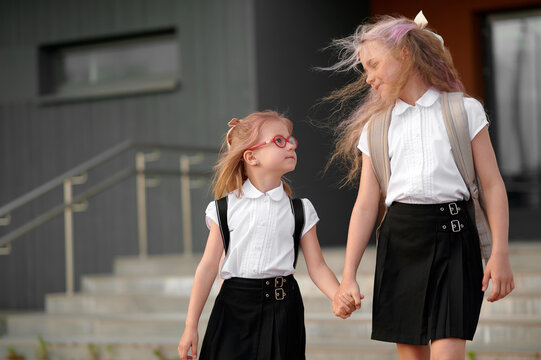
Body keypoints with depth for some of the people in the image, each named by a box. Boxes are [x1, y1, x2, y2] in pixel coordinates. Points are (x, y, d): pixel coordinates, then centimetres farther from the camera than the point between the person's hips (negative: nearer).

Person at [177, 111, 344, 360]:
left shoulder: (299, 210, 6)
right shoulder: (226, 208, 2)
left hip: (281, 307, 1)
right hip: (234, 307, -1)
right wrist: (191, 326, 1)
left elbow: (317, 267, 4)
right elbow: (208, 266, 3)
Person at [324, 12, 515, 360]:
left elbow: (493, 185, 2)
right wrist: (348, 276, 3)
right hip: (399, 240, 3)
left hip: (452, 239, -3)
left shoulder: (464, 111, 5)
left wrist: (500, 253, -7)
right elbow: (366, 204, 9)